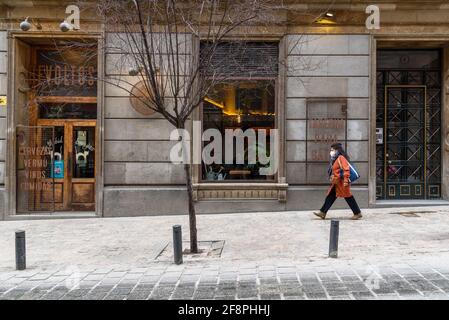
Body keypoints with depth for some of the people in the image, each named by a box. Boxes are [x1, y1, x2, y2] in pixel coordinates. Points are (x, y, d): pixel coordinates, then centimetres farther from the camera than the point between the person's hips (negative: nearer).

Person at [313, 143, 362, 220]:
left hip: (341, 182, -10)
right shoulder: (335, 159, 16)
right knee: (330, 197, 7)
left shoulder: (341, 158, -13)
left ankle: (358, 213, 10)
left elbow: (346, 169, -21)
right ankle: (322, 213, 8)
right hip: (336, 183, 10)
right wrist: (332, 178, 22)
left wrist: (346, 181, -25)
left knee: (348, 197, -1)